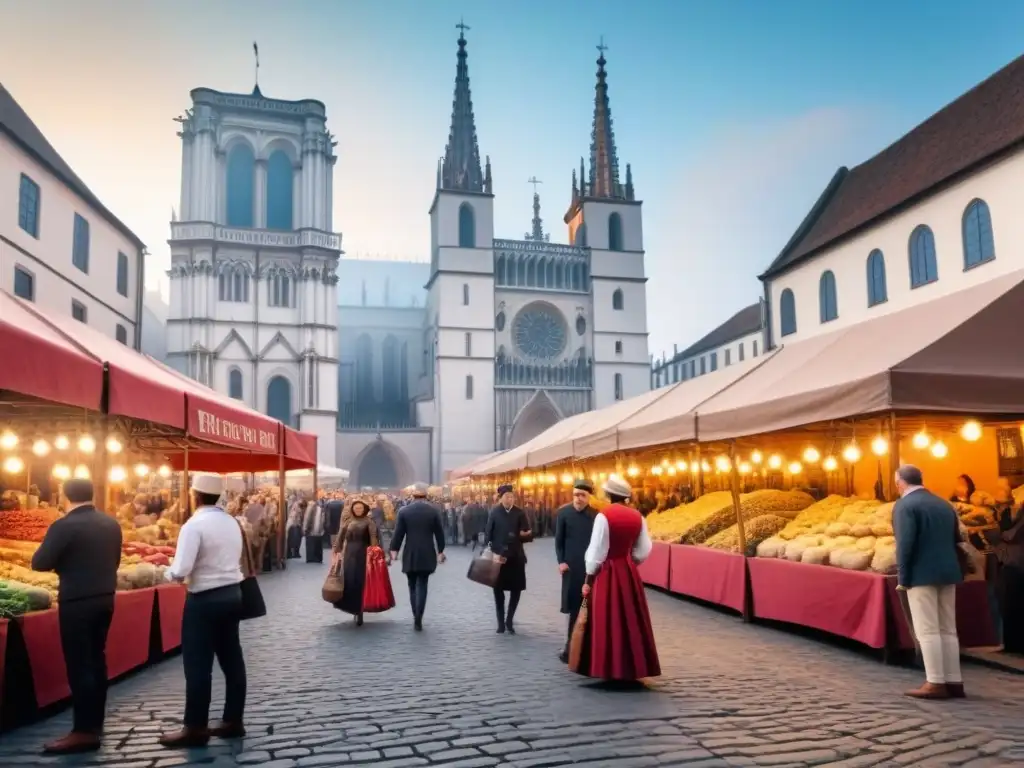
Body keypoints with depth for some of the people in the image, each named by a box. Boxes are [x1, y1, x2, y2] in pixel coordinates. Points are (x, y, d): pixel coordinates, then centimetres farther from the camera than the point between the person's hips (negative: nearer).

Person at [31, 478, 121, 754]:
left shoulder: (64, 526, -15)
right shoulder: (112, 524, 6)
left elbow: (39, 563, -13)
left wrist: (63, 560, 5)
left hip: (77, 602, -7)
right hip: (105, 598, 7)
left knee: (78, 664, -2)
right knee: (96, 659, 16)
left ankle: (85, 731, 1)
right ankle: (95, 722, 25)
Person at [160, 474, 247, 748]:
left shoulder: (194, 525, -15)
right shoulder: (232, 522, 7)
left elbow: (181, 570, -19)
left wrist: (169, 573, 1)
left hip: (205, 600, -8)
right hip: (232, 594, 8)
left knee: (198, 664, 1)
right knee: (232, 659, 12)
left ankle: (195, 728, 9)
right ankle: (233, 721, 21)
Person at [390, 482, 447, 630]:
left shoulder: (404, 511, -4)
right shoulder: (434, 511, -3)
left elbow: (398, 533, -3)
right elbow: (439, 533, 1)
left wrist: (394, 550, 4)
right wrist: (440, 551, 10)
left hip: (409, 555, 0)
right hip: (427, 555, 0)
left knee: (412, 586, 12)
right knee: (422, 586, 3)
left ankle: (416, 617, 10)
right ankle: (418, 619, -5)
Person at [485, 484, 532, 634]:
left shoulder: (520, 513, 0)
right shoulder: (494, 513, -2)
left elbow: (527, 536, -1)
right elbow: (487, 534, -1)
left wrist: (524, 535, -23)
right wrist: (491, 552, -11)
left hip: (516, 557, 1)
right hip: (498, 556, -1)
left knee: (516, 589, 3)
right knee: (498, 589, 5)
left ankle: (509, 620, 21)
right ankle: (501, 622, 18)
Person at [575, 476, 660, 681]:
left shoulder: (603, 516, -14)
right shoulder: (637, 517, 2)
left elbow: (596, 551, -13)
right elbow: (643, 551, 5)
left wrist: (589, 579, -5)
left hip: (607, 573, -5)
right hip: (629, 573, 5)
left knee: (607, 621, 2)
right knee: (631, 620, 12)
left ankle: (609, 668, 4)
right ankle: (632, 667, 18)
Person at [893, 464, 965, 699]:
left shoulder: (904, 505, -9)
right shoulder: (944, 504, 15)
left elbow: (905, 544, -16)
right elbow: (956, 540, 17)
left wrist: (903, 577, -10)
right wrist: (952, 569, 21)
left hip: (922, 574, -7)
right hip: (947, 573, 7)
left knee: (927, 631, -3)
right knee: (948, 629, 12)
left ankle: (935, 683, -2)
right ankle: (954, 681, 14)